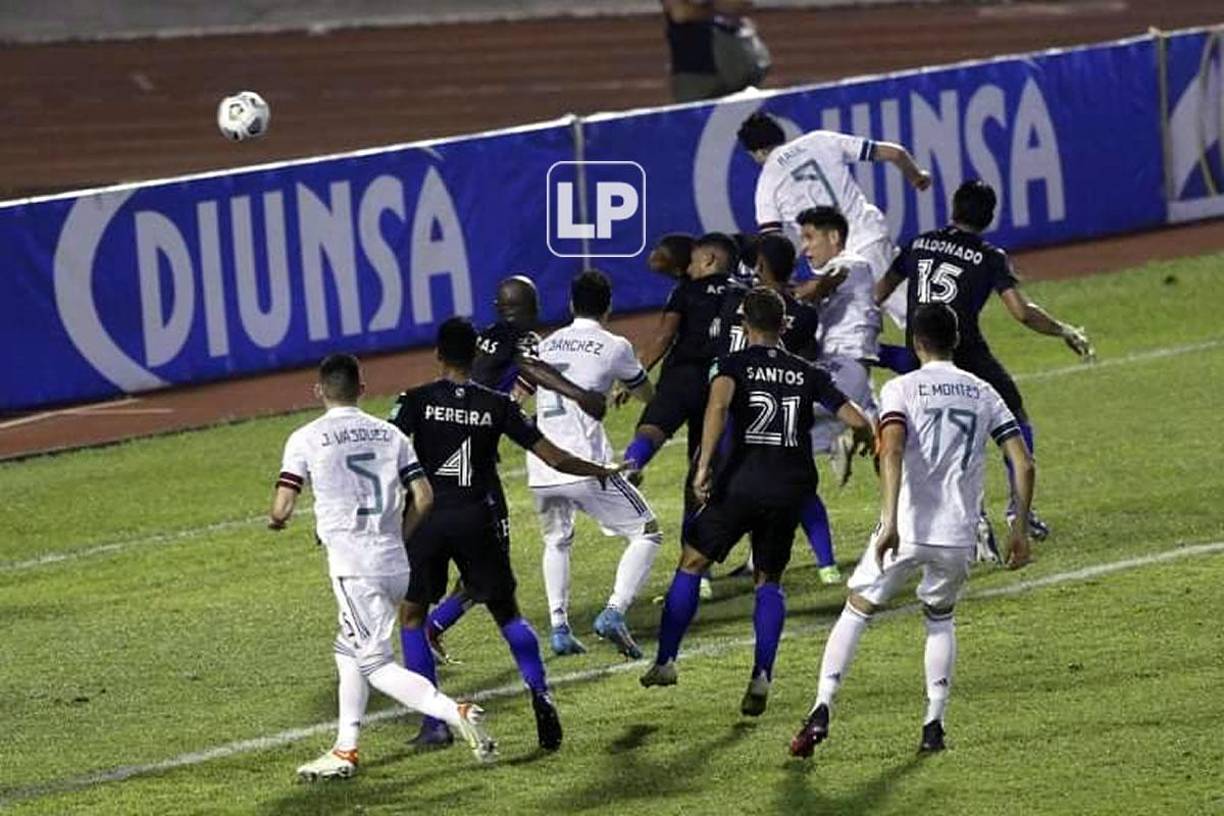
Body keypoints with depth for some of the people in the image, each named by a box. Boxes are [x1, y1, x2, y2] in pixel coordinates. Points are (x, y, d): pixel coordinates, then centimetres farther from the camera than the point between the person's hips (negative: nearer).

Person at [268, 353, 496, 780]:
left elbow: (282, 509, -6)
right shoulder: (388, 433, 11)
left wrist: (276, 520, 17)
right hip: (396, 564, 6)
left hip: (352, 564, -6)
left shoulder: (306, 439, -3)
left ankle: (454, 712, -23)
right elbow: (423, 496, 5)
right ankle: (345, 750, 21)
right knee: (351, 649, 22)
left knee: (376, 663, -4)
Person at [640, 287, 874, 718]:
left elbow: (718, 404, -19)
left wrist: (703, 466, -23)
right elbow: (857, 421, 5)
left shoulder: (735, 364, 2)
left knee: (691, 564, 13)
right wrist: (869, 442, 29)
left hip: (741, 484, -3)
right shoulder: (807, 374, 10)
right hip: (790, 489, 3)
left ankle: (665, 661, 9)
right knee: (769, 582, 16)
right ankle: (762, 677, 1)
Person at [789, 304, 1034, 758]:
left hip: (906, 531, -3)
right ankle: (934, 725, 16)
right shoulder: (983, 393, 11)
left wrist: (891, 522, -24)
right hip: (959, 535, 3)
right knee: (940, 618, 26)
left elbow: (893, 451, -18)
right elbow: (1023, 463, 5)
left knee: (857, 611, 13)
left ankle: (822, 712, -1)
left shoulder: (901, 389, -1)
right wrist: (1020, 529, 12)